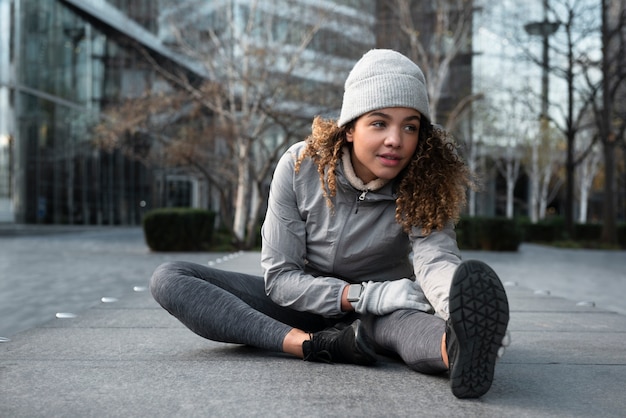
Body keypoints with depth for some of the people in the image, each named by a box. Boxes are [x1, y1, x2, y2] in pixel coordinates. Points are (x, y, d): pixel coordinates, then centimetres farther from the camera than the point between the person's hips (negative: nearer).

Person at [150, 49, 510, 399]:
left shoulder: (422, 187, -17)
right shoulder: (300, 166, -17)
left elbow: (436, 258, -35)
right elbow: (279, 276, -15)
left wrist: (462, 303, -60)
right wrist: (364, 295, -31)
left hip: (382, 310, -1)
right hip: (306, 302, 2)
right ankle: (318, 346, -37)